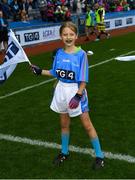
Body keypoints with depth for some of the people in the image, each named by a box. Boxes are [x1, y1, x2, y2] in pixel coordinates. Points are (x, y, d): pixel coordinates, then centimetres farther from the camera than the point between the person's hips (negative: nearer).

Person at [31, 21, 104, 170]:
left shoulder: (81, 54, -15)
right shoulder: (59, 53, -1)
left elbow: (83, 79, -15)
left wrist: (78, 95, -23)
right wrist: (40, 71, 7)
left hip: (76, 91, -5)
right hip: (62, 90, 5)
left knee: (87, 125, 1)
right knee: (64, 124, 18)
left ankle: (99, 156, 14)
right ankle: (64, 152, 36)